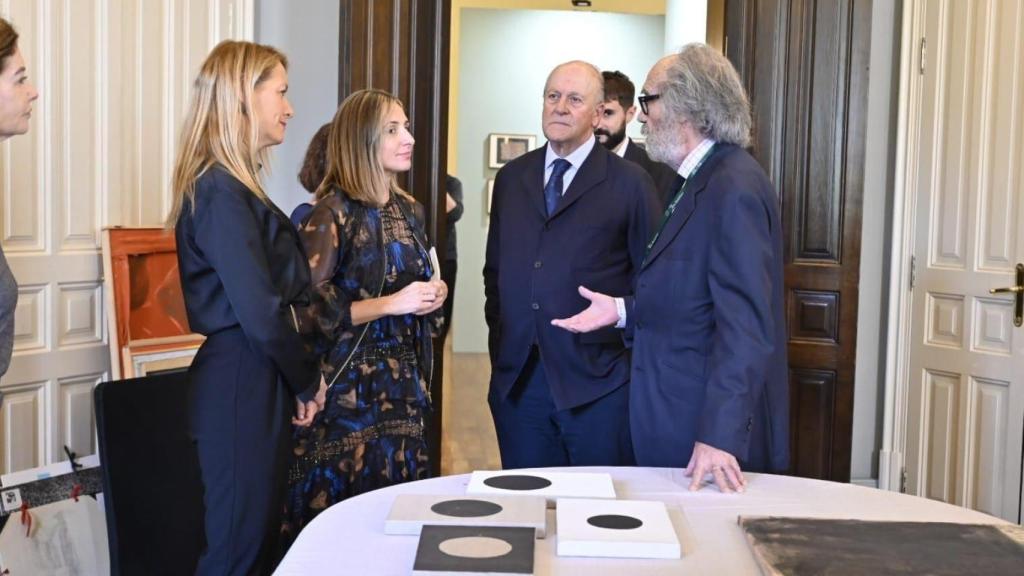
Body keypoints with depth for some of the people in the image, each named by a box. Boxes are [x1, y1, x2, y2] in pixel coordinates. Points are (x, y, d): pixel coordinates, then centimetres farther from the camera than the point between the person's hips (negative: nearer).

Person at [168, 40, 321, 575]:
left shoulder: (228, 186, 13)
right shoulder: (222, 192, -17)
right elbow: (261, 312, -22)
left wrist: (295, 380, 7)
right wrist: (306, 381, -7)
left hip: (249, 380, 10)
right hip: (242, 386, -10)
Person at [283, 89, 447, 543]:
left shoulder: (409, 210, 10)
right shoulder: (333, 212, -10)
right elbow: (310, 307, -15)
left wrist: (433, 295, 2)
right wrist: (392, 303, -17)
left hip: (403, 379, 6)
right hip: (350, 382, -6)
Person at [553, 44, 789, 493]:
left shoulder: (734, 190, -19)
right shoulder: (700, 181, 12)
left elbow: (745, 325, -23)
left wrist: (719, 434, -25)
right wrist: (623, 311, 8)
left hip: (715, 427, -9)